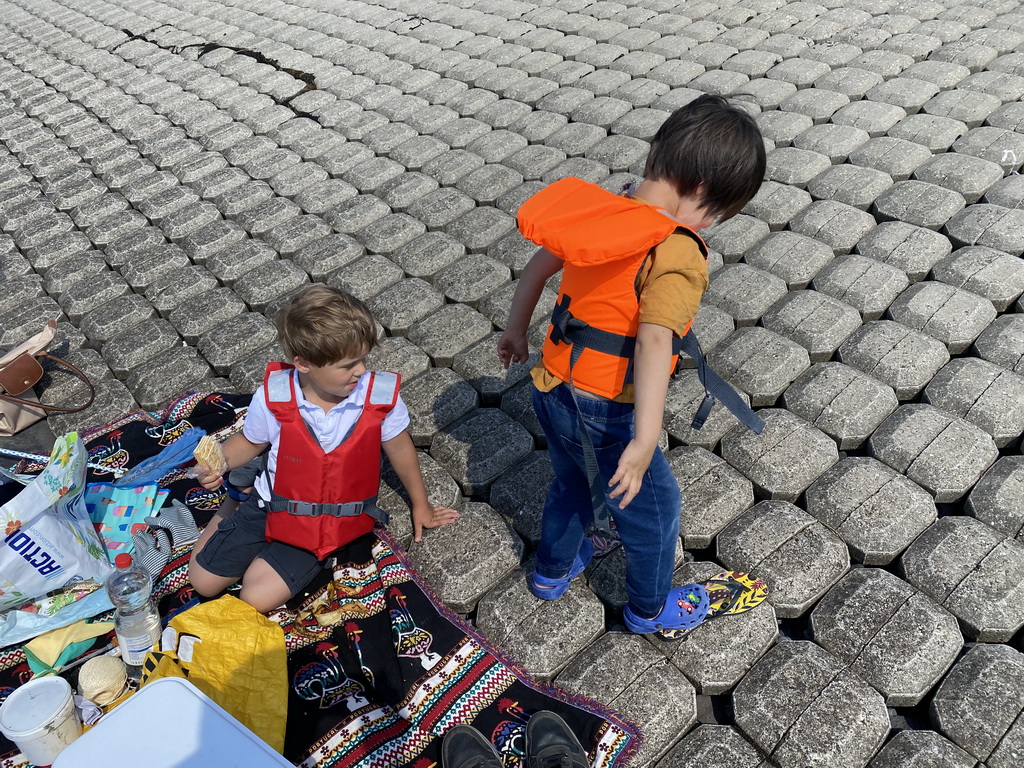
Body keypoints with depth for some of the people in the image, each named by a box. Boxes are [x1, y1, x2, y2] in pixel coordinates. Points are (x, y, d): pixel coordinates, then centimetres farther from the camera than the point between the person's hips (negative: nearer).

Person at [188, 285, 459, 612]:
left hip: (334, 521, -1)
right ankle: (231, 506, 33)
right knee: (203, 581, 8)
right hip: (272, 505, 1)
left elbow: (399, 449, -3)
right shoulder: (273, 397, -20)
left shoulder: (381, 395, -22)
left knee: (258, 599, -14)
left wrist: (420, 504, 10)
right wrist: (218, 462, -20)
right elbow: (250, 441, 2)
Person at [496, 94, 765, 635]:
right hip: (606, 414, -7)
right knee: (653, 509, 19)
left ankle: (552, 570, 56)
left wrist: (516, 330, 23)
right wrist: (644, 441, -37)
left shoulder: (603, 211, -2)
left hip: (553, 389, 7)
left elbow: (539, 264, 9)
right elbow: (654, 341, -36)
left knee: (573, 483, 33)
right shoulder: (678, 253, -24)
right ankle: (650, 609, 43)